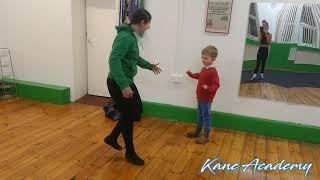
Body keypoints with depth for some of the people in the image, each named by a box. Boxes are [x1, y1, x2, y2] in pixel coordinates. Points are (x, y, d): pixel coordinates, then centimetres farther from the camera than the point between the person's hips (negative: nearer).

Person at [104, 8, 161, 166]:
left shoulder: (131, 35, 10)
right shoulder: (125, 36, -22)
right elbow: (114, 60, -32)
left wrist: (150, 66, 35)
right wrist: (123, 86, -36)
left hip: (127, 82, 10)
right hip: (118, 84, -10)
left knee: (137, 111, 17)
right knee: (128, 116, 2)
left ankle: (112, 138, 33)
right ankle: (130, 153, 22)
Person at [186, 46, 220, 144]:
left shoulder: (213, 71, -24)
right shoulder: (204, 68, 4)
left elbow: (216, 85, -27)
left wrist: (208, 88, -43)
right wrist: (191, 75, 19)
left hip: (206, 99, -9)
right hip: (200, 97, 9)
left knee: (206, 117, 5)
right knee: (200, 115, 22)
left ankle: (206, 136, 20)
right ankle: (197, 132, 38)